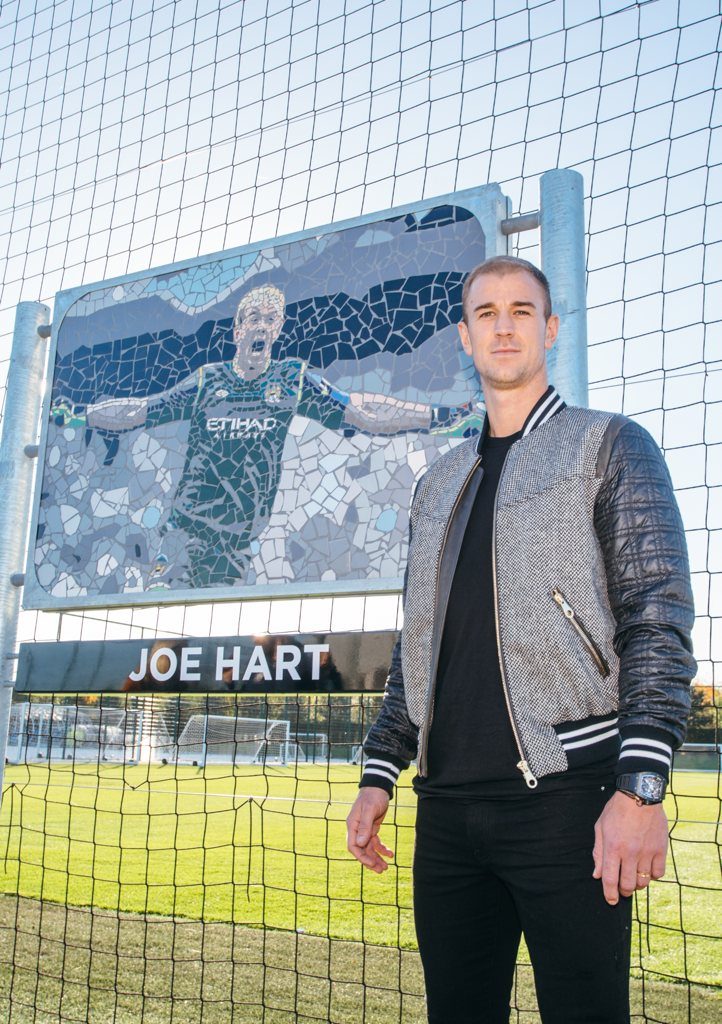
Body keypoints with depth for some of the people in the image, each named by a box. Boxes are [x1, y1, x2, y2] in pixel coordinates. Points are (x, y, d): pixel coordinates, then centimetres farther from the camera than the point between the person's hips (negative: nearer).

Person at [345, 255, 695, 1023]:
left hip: (567, 794, -5)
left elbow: (659, 616, -6)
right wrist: (379, 773, 13)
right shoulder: (438, 484, 19)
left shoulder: (610, 447, 3)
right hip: (447, 807, 5)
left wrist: (641, 786, -17)